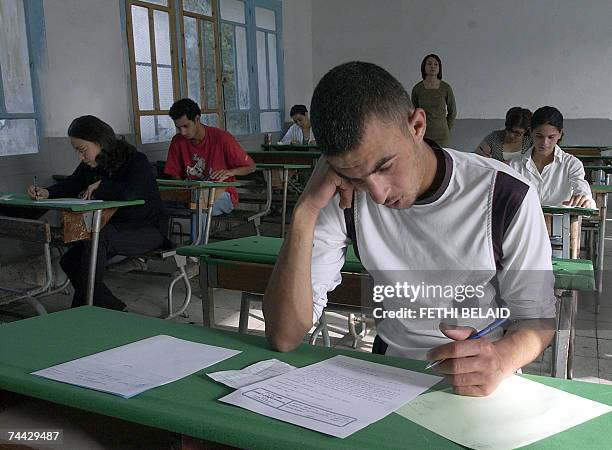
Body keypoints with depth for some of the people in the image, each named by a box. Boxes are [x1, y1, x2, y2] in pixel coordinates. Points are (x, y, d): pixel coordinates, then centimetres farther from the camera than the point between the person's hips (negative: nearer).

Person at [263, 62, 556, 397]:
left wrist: (502, 358, -28)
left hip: (483, 382, 1)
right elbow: (284, 338, -15)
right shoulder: (343, 199, -9)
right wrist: (306, 210, -24)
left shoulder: (506, 196, -14)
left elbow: (536, 318, -5)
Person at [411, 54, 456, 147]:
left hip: (441, 136, 0)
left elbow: (452, 112, 9)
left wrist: (446, 130, 9)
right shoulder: (417, 88, -1)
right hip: (422, 135, 0)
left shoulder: (446, 88, -3)